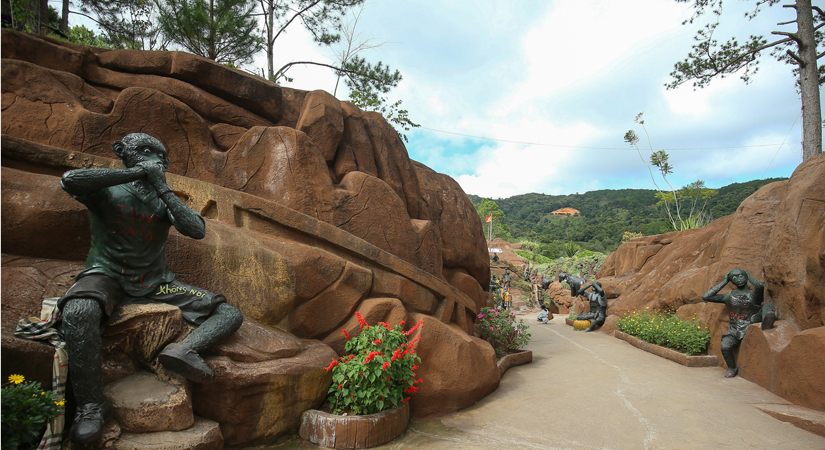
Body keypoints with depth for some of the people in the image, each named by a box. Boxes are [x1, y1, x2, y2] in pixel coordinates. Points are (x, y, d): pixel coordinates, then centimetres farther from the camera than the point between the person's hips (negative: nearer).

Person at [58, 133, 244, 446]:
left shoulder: (163, 199, 8)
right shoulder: (106, 191, 1)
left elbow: (197, 230, -9)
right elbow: (70, 180, -24)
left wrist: (163, 188, -14)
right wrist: (135, 173, -19)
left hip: (155, 282, 4)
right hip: (108, 275, -3)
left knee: (230, 315, -7)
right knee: (79, 311, -40)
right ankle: (91, 405, -25)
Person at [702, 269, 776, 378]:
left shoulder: (754, 294, 5)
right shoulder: (729, 296, 14)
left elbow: (760, 286, -20)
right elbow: (706, 297, 6)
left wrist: (749, 277, 3)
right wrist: (724, 282, 11)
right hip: (735, 331, 2)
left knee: (767, 306, -20)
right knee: (725, 346, -26)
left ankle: (766, 325, -48)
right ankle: (732, 368, 2)